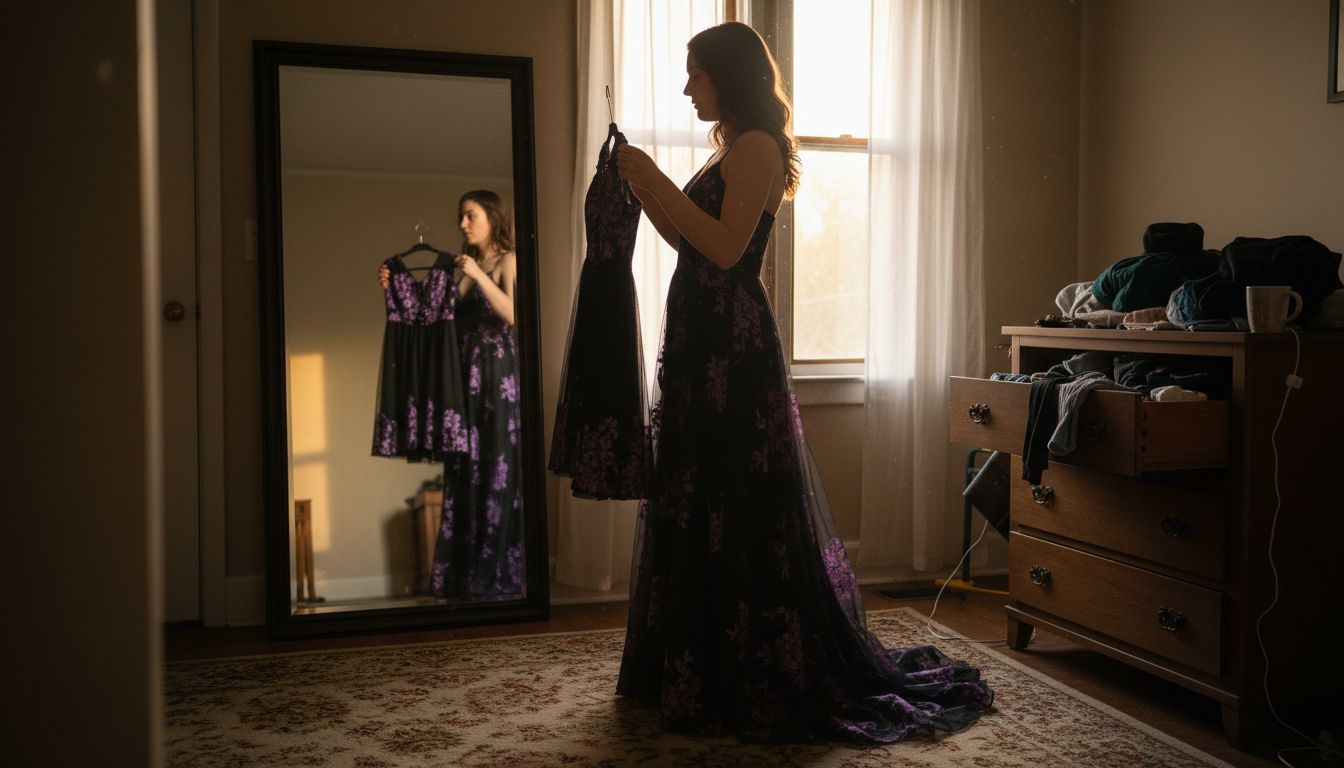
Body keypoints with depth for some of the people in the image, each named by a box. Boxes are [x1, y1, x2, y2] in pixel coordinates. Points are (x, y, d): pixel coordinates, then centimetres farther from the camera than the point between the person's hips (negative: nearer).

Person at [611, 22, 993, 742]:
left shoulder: (756, 147, -10)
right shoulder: (730, 150, 18)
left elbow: (725, 248, -20)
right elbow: (685, 240, 20)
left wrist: (657, 181, -17)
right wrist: (642, 185, 12)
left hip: (732, 350, -10)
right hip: (700, 343, 10)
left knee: (743, 514, -4)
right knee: (695, 509, 14)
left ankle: (775, 681, 9)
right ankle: (706, 670, 27)